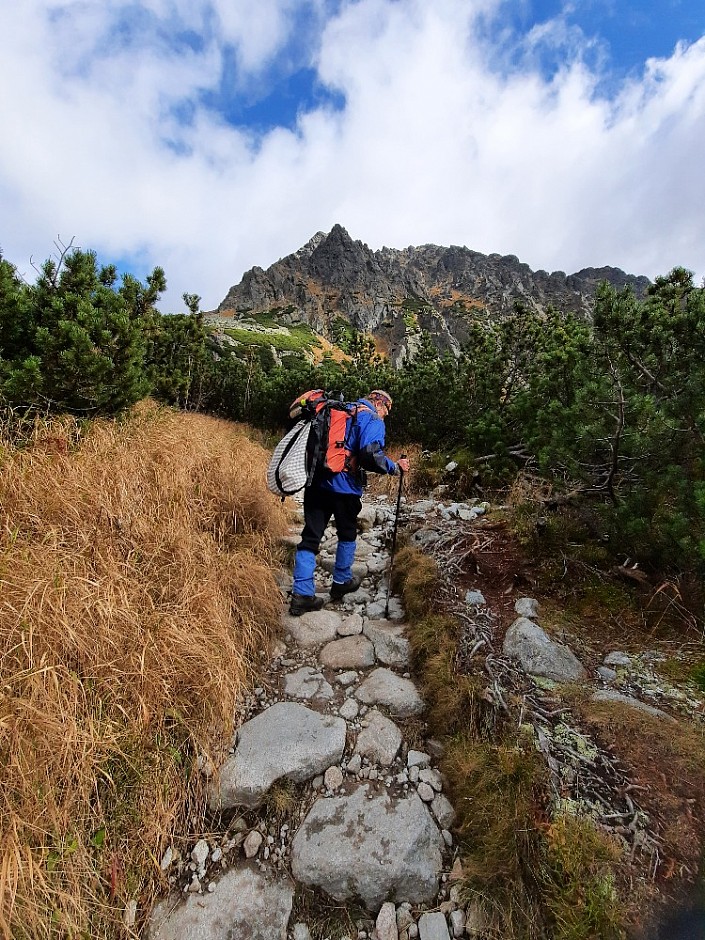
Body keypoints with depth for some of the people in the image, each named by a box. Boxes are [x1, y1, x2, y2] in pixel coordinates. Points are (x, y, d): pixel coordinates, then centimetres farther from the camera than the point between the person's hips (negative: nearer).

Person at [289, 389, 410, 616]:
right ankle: (341, 582, 32)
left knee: (310, 537, 6)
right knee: (347, 535, 17)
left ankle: (302, 594, 6)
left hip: (317, 481, 6)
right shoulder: (373, 420, -1)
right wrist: (396, 467, -3)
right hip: (344, 487, -6)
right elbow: (370, 455, -17)